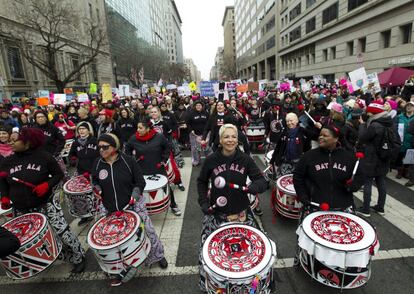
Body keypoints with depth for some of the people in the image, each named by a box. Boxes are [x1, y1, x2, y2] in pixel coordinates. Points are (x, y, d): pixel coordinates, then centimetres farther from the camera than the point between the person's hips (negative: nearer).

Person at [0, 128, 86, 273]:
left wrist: (47, 184, -21)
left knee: (62, 233, -5)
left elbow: (59, 174, -4)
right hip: (21, 209, 5)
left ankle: (79, 258, 17)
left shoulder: (43, 156, -11)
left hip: (46, 204, -4)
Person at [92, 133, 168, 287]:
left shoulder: (128, 161, -12)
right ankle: (121, 269, 33)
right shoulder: (98, 163, -2)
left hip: (133, 205, -2)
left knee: (147, 231, 7)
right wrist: (96, 189, -8)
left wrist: (134, 195, -21)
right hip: (110, 210, 3)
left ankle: (158, 255, 35)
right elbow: (95, 182, 13)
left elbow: (140, 181, -7)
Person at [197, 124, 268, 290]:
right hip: (216, 213, 0)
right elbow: (201, 182, 8)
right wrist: (203, 201, -4)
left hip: (241, 213, 1)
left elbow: (262, 181, -4)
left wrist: (255, 186, -26)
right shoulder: (211, 160, -7)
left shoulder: (245, 159, -6)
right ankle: (207, 282, 34)